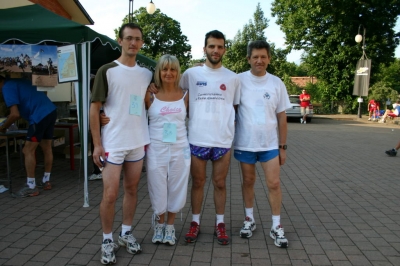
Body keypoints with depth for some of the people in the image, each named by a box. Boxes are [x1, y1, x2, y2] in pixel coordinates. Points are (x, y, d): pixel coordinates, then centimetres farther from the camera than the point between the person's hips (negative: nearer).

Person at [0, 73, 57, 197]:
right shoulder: (17, 82, 24)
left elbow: (15, 114, -12)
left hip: (40, 116, -9)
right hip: (51, 111, 9)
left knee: (28, 150, -1)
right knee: (47, 148, 16)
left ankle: (31, 187, 3)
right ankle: (46, 181, 26)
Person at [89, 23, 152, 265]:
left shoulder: (146, 74, 8)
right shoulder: (107, 71, -5)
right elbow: (95, 108, -6)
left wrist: (148, 137, 10)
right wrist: (97, 144, -11)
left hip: (138, 142, 5)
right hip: (112, 143, -4)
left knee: (132, 190, 13)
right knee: (110, 195, -1)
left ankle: (126, 233, 29)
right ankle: (108, 240, 17)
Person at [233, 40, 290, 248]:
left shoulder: (276, 83, 0)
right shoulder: (239, 80, -5)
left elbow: (281, 117, 3)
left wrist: (282, 146, 3)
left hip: (270, 144, 1)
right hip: (245, 143, 0)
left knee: (274, 183, 2)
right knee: (248, 181, 13)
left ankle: (276, 226, 17)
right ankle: (249, 219, 31)